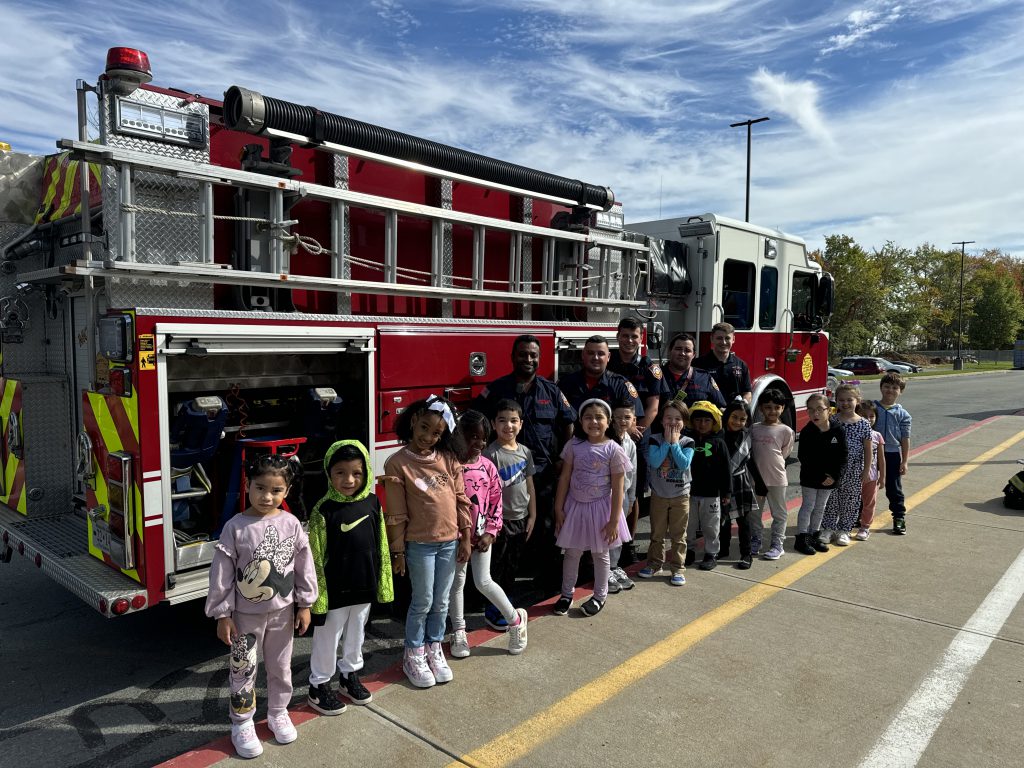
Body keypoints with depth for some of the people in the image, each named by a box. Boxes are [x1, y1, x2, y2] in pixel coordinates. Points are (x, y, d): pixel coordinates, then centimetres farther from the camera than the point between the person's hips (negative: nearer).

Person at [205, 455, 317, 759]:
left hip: (282, 611, 2)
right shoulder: (235, 527, -15)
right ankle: (242, 724, 29)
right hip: (246, 613, -2)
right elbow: (221, 573, -11)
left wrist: (304, 605, 1)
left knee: (280, 667, 18)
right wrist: (222, 615, -9)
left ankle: (278, 713, 39)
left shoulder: (291, 524, -9)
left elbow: (304, 566, -1)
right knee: (243, 671, 10)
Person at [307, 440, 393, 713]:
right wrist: (318, 595, -14)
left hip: (364, 587, 5)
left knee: (356, 633, 22)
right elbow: (316, 558, -14)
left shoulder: (372, 503, -4)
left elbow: (381, 547, 4)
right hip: (334, 591, -4)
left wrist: (383, 583, 7)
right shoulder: (324, 511, -18)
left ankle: (350, 675, 44)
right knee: (327, 638, 12)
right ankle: (319, 686, 32)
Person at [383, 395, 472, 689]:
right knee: (423, 602, 8)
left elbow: (461, 499, 6)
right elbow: (396, 513, -9)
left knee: (442, 601, 15)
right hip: (419, 544, -4)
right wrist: (397, 551, -7)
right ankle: (413, 655, 27)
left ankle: (434, 648, 35)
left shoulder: (448, 459, 0)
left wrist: (466, 537, 5)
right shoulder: (397, 462, -11)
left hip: (449, 542, 4)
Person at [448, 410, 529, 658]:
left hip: (481, 534, 1)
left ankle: (515, 618, 20)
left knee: (483, 582, -2)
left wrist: (490, 533, -5)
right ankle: (458, 632, 28)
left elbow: (496, 502, 2)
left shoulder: (488, 466, -3)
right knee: (457, 582, 12)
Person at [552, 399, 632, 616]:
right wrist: (559, 509, -2)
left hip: (599, 507, -2)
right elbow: (564, 478, -1)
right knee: (571, 552, 14)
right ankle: (567, 593, 31)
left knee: (600, 554, 14)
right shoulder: (574, 446, -6)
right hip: (575, 506, 2)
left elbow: (618, 488, -11)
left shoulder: (613, 450, -13)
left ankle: (600, 596, 32)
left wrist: (614, 520, -12)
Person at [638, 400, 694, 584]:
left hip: (680, 495, -1)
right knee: (657, 533, 13)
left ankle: (677, 569, 15)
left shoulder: (687, 442, -7)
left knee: (678, 535, 6)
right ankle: (654, 564, 26)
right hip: (658, 495, 1)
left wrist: (675, 443, -20)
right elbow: (654, 462, -22)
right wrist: (667, 441, -19)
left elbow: (684, 464, -23)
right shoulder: (654, 439, -7)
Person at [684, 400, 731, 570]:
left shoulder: (718, 443, -4)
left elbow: (725, 469, -2)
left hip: (711, 494, -2)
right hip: (689, 492, 2)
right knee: (689, 525, 13)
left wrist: (726, 492, -4)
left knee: (710, 526, 8)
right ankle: (689, 551, 29)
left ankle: (711, 554, 22)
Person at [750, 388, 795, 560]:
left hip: (776, 478, -3)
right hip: (756, 477, 3)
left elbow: (784, 453, 1)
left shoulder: (786, 431, -6)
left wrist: (771, 465, 1)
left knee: (779, 513, 6)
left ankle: (777, 545, 16)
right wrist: (760, 465, 1)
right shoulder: (753, 429, 2)